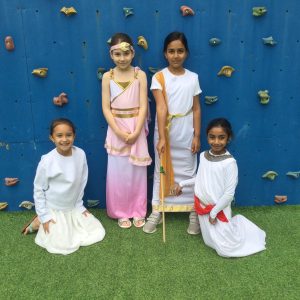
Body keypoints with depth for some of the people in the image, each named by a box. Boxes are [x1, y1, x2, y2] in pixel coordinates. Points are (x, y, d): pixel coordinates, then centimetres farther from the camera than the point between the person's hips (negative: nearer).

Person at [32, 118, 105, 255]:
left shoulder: (80, 154, -14)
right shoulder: (47, 161, -24)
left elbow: (82, 182, 0)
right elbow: (38, 189, -12)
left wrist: (79, 205, 4)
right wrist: (44, 216, -10)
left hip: (74, 207, 4)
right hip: (54, 210, -4)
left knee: (98, 233, 4)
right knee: (63, 246, -10)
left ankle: (70, 227, 22)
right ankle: (39, 223, 15)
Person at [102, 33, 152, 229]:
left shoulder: (140, 75, -3)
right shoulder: (108, 77, -2)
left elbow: (143, 106, -8)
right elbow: (106, 108, -5)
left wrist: (136, 132, -16)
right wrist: (119, 132, -14)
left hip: (136, 129, 0)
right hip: (116, 129, 1)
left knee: (137, 171, 8)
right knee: (118, 172, 8)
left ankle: (138, 211, 24)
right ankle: (121, 212, 24)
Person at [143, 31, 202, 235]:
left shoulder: (193, 78, 0)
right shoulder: (159, 77, -7)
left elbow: (196, 109, 2)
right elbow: (161, 108, -17)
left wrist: (197, 136, -1)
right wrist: (161, 138, -24)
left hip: (186, 133, 1)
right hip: (165, 130, -1)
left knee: (189, 171, 9)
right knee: (161, 170, 10)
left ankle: (194, 212, 23)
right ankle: (157, 211, 23)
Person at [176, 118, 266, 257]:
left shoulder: (229, 162, -23)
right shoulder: (203, 156, -4)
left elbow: (229, 194, -20)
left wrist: (214, 212, -15)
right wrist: (183, 184, 14)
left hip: (219, 210, -5)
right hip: (202, 207, 6)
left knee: (226, 250, 1)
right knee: (210, 243, 17)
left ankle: (238, 223, 25)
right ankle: (232, 223, 38)